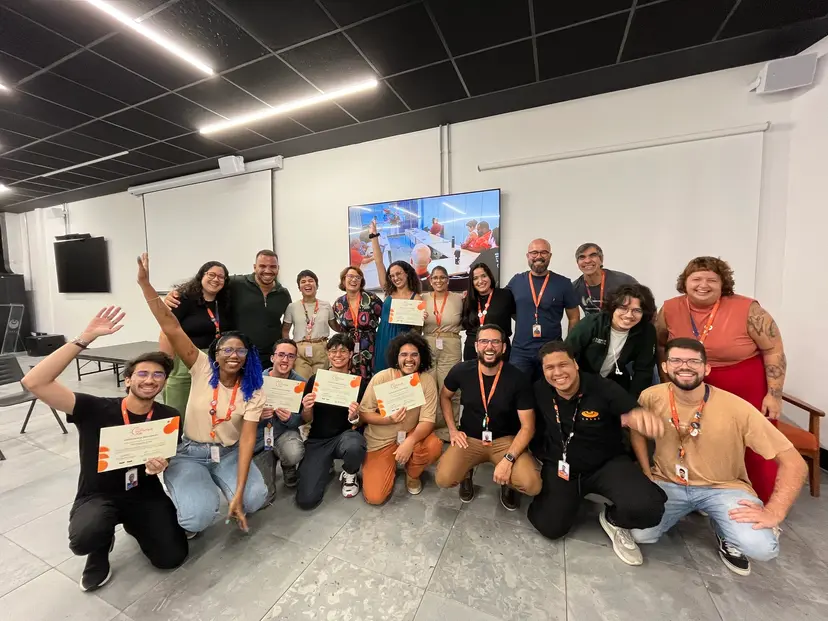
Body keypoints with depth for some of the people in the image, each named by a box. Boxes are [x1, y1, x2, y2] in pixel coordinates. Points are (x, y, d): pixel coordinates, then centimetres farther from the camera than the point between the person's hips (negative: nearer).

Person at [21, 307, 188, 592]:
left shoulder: (168, 417, -9)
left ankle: (135, 525, 24)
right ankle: (101, 548, 5)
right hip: (98, 496, -1)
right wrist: (85, 339, -33)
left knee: (171, 557, -7)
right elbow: (34, 382, -27)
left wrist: (161, 465, -22)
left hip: (146, 495, 2)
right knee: (84, 539, -35)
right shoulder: (95, 409, -16)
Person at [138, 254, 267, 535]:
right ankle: (189, 520, 14)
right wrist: (145, 283, -27)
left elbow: (247, 439, -15)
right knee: (200, 515, -25)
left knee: (255, 498, -22)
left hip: (230, 454, 1)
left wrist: (239, 492, -23)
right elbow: (171, 327, -20)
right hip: (189, 453, -1)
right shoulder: (202, 369, -11)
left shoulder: (253, 392, -10)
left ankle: (234, 503, 16)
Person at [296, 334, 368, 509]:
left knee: (354, 447, -38)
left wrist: (354, 416, -27)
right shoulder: (315, 380, -2)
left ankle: (350, 474, 2)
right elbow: (307, 420, 3)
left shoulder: (360, 383, -6)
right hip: (317, 440, 2)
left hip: (345, 435, -1)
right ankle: (325, 466, 22)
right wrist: (307, 409, -20)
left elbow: (361, 422, -4)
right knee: (306, 500, -13)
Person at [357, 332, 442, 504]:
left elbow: (428, 420, -17)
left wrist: (410, 441, -35)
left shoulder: (427, 381, -14)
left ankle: (412, 474, 6)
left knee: (434, 446, -29)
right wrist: (388, 419, -28)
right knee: (374, 496, -13)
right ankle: (390, 465, 21)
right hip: (380, 441, -1)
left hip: (412, 434, 1)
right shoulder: (381, 378, -16)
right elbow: (363, 414, -11)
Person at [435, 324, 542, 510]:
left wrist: (508, 459, -22)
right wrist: (452, 429, -1)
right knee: (443, 479, -21)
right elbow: (444, 396, 10)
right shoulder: (461, 371, -11)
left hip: (505, 440, -1)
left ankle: (507, 483, 13)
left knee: (531, 485, -25)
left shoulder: (518, 379, -16)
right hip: (469, 439, 1)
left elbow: (527, 427, -10)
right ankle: (467, 473, 16)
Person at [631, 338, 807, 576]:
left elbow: (794, 463, -12)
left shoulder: (736, 408, -20)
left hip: (723, 487, -1)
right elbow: (636, 430, 5)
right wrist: (647, 475, -1)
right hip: (667, 484, 1)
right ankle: (684, 510, 17)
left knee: (761, 547, -28)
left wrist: (773, 512, -22)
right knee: (640, 533, -16)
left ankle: (727, 536, 11)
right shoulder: (651, 397, -15)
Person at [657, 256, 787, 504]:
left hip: (750, 393, -2)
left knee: (756, 452, 6)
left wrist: (774, 395, -10)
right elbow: (659, 345, 6)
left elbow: (774, 351, -8)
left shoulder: (747, 309, -16)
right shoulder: (670, 309, -9)